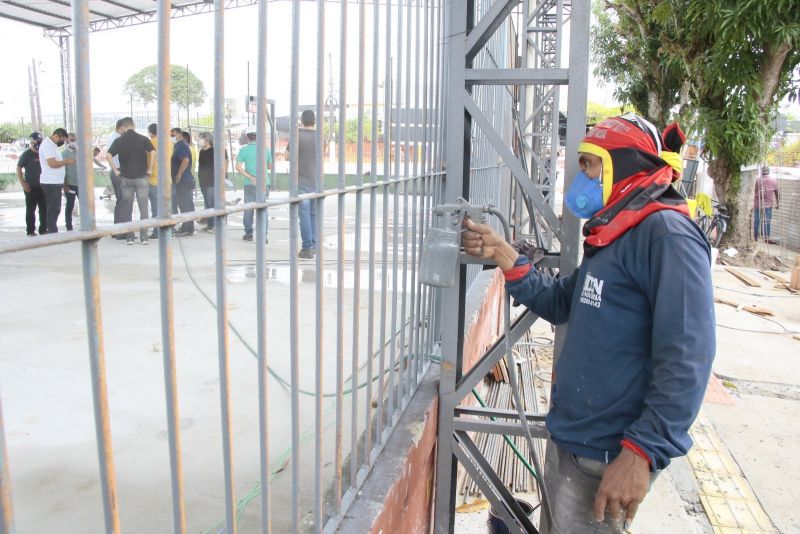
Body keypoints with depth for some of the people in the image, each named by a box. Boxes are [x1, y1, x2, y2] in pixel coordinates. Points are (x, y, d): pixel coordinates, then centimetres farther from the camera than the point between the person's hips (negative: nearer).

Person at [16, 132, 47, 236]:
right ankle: (30, 231, 7)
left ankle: (43, 229, 19)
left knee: (44, 209, 9)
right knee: (31, 209, 1)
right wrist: (23, 184, -11)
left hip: (43, 186, 5)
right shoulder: (26, 154, -5)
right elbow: (18, 169, -5)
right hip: (31, 187, -5)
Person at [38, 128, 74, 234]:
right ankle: (52, 233, -4)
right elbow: (53, 164, -21)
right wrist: (67, 161, -11)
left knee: (55, 209, 13)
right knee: (53, 210, -7)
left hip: (56, 182, 10)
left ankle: (53, 233, 19)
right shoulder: (47, 145, -13)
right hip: (51, 183, -10)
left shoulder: (52, 145, 17)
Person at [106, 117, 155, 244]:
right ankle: (144, 237, 2)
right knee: (143, 208, 3)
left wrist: (115, 170, 1)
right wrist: (150, 169, -6)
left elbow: (108, 155, -7)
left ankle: (129, 237, 10)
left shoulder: (119, 140, 2)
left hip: (126, 178, 1)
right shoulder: (143, 139, -1)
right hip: (142, 177, -1)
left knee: (127, 209, 9)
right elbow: (153, 152, -14)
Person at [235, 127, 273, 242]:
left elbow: (238, 167, -11)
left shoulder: (243, 150, -1)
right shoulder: (266, 149, 4)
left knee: (248, 209, 10)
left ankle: (248, 234, 16)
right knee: (263, 210, 3)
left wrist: (251, 177, -12)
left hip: (250, 184, -1)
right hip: (264, 183, 1)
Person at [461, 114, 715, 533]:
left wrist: (642, 452, -26)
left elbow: (686, 360, -25)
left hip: (604, 460, -9)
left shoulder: (666, 233, -19)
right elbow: (559, 304, 13)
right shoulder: (614, 235, 10)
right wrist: (504, 255, 2)